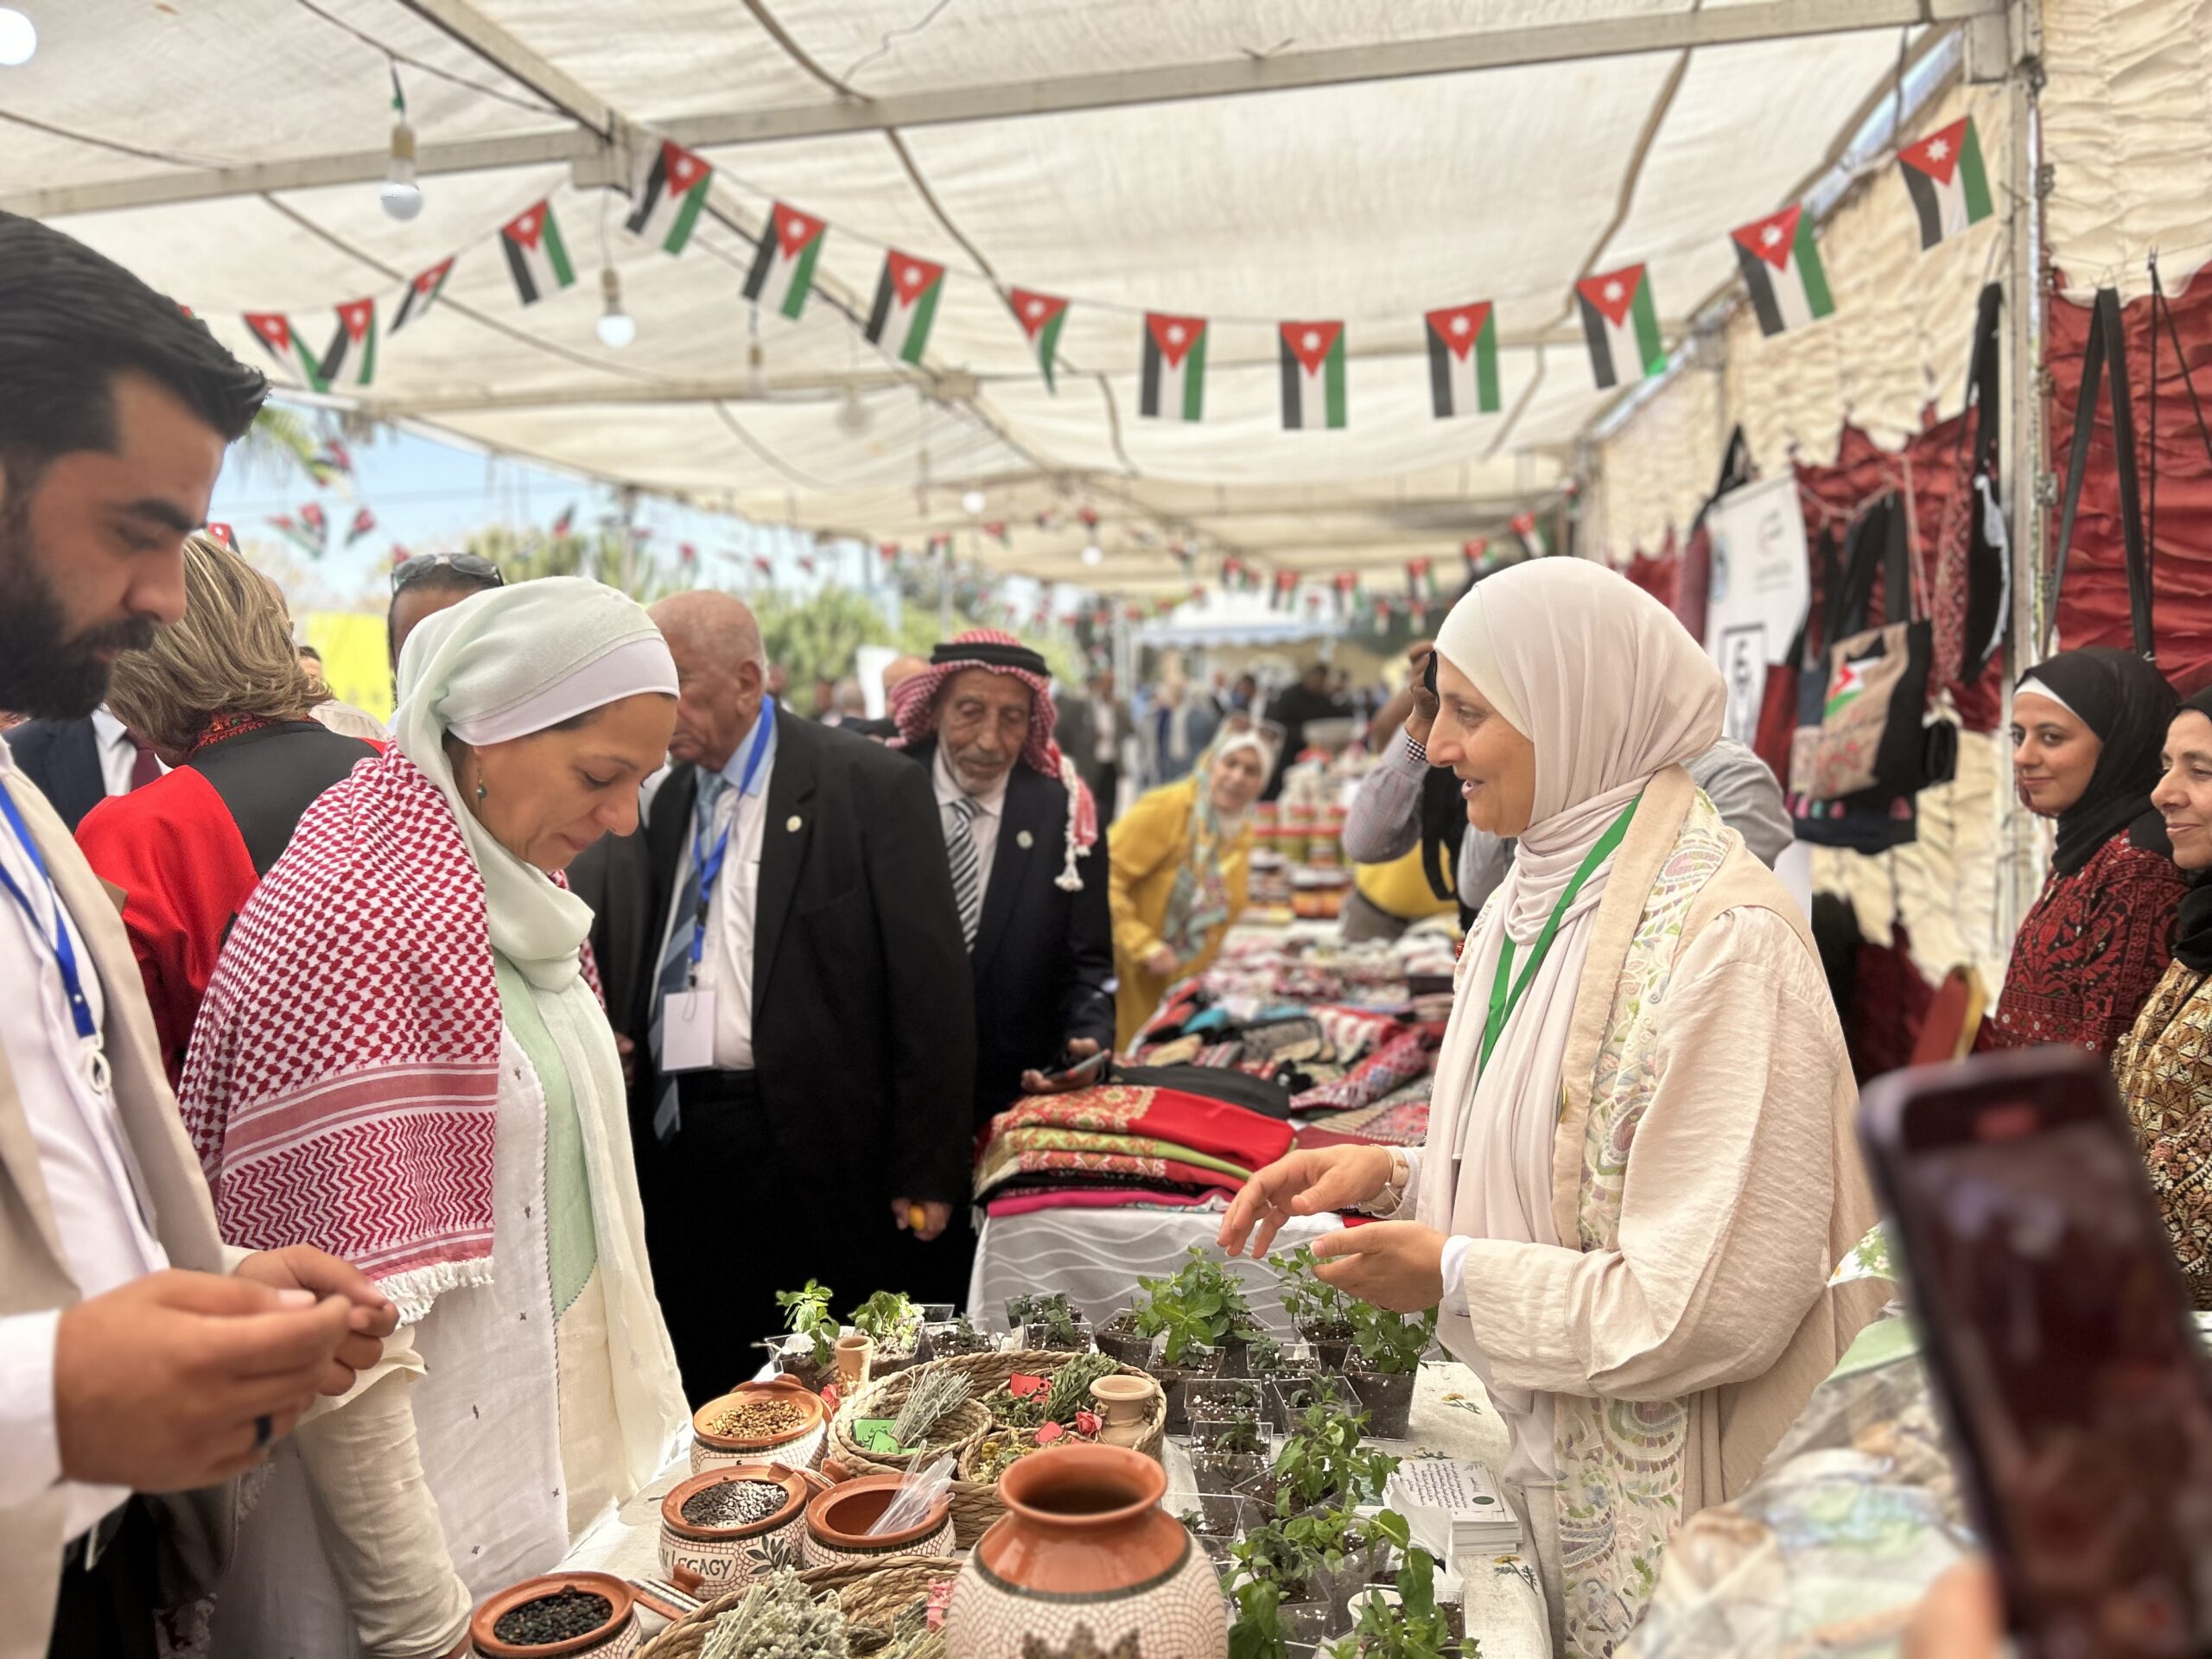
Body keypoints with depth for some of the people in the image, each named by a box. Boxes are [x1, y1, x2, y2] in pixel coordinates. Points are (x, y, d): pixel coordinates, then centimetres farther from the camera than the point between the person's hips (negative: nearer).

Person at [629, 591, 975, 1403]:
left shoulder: (873, 786, -7)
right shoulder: (671, 798, 12)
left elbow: (931, 986, -10)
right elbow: (659, 968, 17)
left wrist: (927, 1174, -11)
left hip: (812, 1153, -5)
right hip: (680, 1141, 5)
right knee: (703, 1407, 13)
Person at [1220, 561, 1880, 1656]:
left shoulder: (1719, 938, -25)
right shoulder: (1538, 897, 3)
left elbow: (1716, 1306, -26)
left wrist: (1455, 1276, -19)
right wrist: (1394, 1177, -4)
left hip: (1665, 1512, -7)